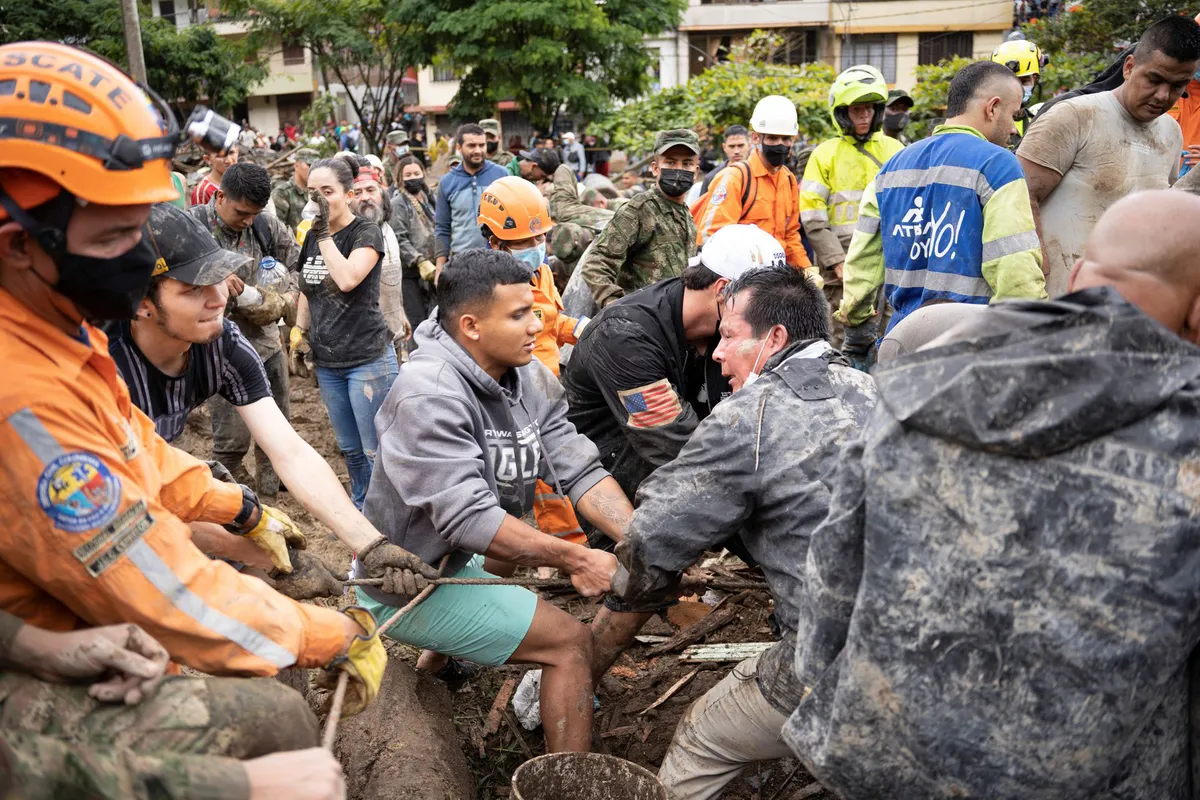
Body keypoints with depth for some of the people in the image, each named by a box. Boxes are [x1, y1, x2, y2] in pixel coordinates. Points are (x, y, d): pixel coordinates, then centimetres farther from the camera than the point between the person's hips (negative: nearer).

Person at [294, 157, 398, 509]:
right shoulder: (312, 237, 11)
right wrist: (299, 329, 11)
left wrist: (325, 233, -18)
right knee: (350, 449, 17)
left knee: (377, 451, -2)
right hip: (327, 361, 7)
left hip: (368, 359, -7)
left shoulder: (367, 232, -8)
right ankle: (361, 508, 33)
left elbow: (348, 278, -26)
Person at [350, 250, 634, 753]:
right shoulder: (428, 395, -29)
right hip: (408, 587, -8)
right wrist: (575, 558, -30)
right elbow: (469, 519, -34)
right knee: (570, 642, -10)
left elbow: (580, 471, -10)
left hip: (461, 556, 8)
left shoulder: (530, 379, -4)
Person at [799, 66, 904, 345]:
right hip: (843, 264, -3)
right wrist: (837, 261, -11)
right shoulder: (826, 154, 3)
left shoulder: (894, 150, 13)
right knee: (843, 340, -2)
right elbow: (812, 218, -3)